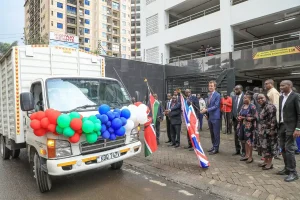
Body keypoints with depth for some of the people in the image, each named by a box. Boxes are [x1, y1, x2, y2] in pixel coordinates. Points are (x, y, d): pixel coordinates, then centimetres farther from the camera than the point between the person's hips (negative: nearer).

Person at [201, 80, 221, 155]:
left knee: (216, 133, 0)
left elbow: (216, 106, -17)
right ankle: (213, 146, 27)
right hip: (210, 117, 8)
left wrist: (206, 110, -21)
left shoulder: (217, 95, -11)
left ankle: (216, 148, 10)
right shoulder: (210, 95, 15)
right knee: (212, 133, 15)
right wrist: (206, 113, 9)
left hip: (215, 117, -8)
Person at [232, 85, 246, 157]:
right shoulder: (234, 97, 10)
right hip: (235, 119, 6)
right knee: (236, 135, 13)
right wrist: (232, 117, 9)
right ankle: (237, 150, 25)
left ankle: (244, 151, 17)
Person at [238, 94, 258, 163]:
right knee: (244, 140, 13)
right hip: (242, 125, 7)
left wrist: (244, 118, -18)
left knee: (249, 141, 1)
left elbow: (255, 117, -16)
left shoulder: (252, 107, -11)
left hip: (249, 126, -7)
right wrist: (239, 117, -4)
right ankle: (247, 155, 26)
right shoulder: (243, 106, 10)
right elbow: (239, 114, 18)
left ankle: (250, 157, 15)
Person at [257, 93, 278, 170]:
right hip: (263, 131, 9)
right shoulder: (262, 107, 13)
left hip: (268, 131, -9)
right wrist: (260, 130, 20)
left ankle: (270, 163, 11)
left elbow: (273, 119, -20)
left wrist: (271, 130, -22)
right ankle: (265, 161, 26)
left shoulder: (270, 107, -15)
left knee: (269, 146, 1)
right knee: (264, 145, 15)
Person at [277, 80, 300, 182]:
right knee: (283, 149, 12)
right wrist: (278, 125, 10)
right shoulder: (281, 97, 12)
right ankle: (287, 168, 25)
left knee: (289, 149, -4)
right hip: (281, 126, 7)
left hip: (291, 127, -7)